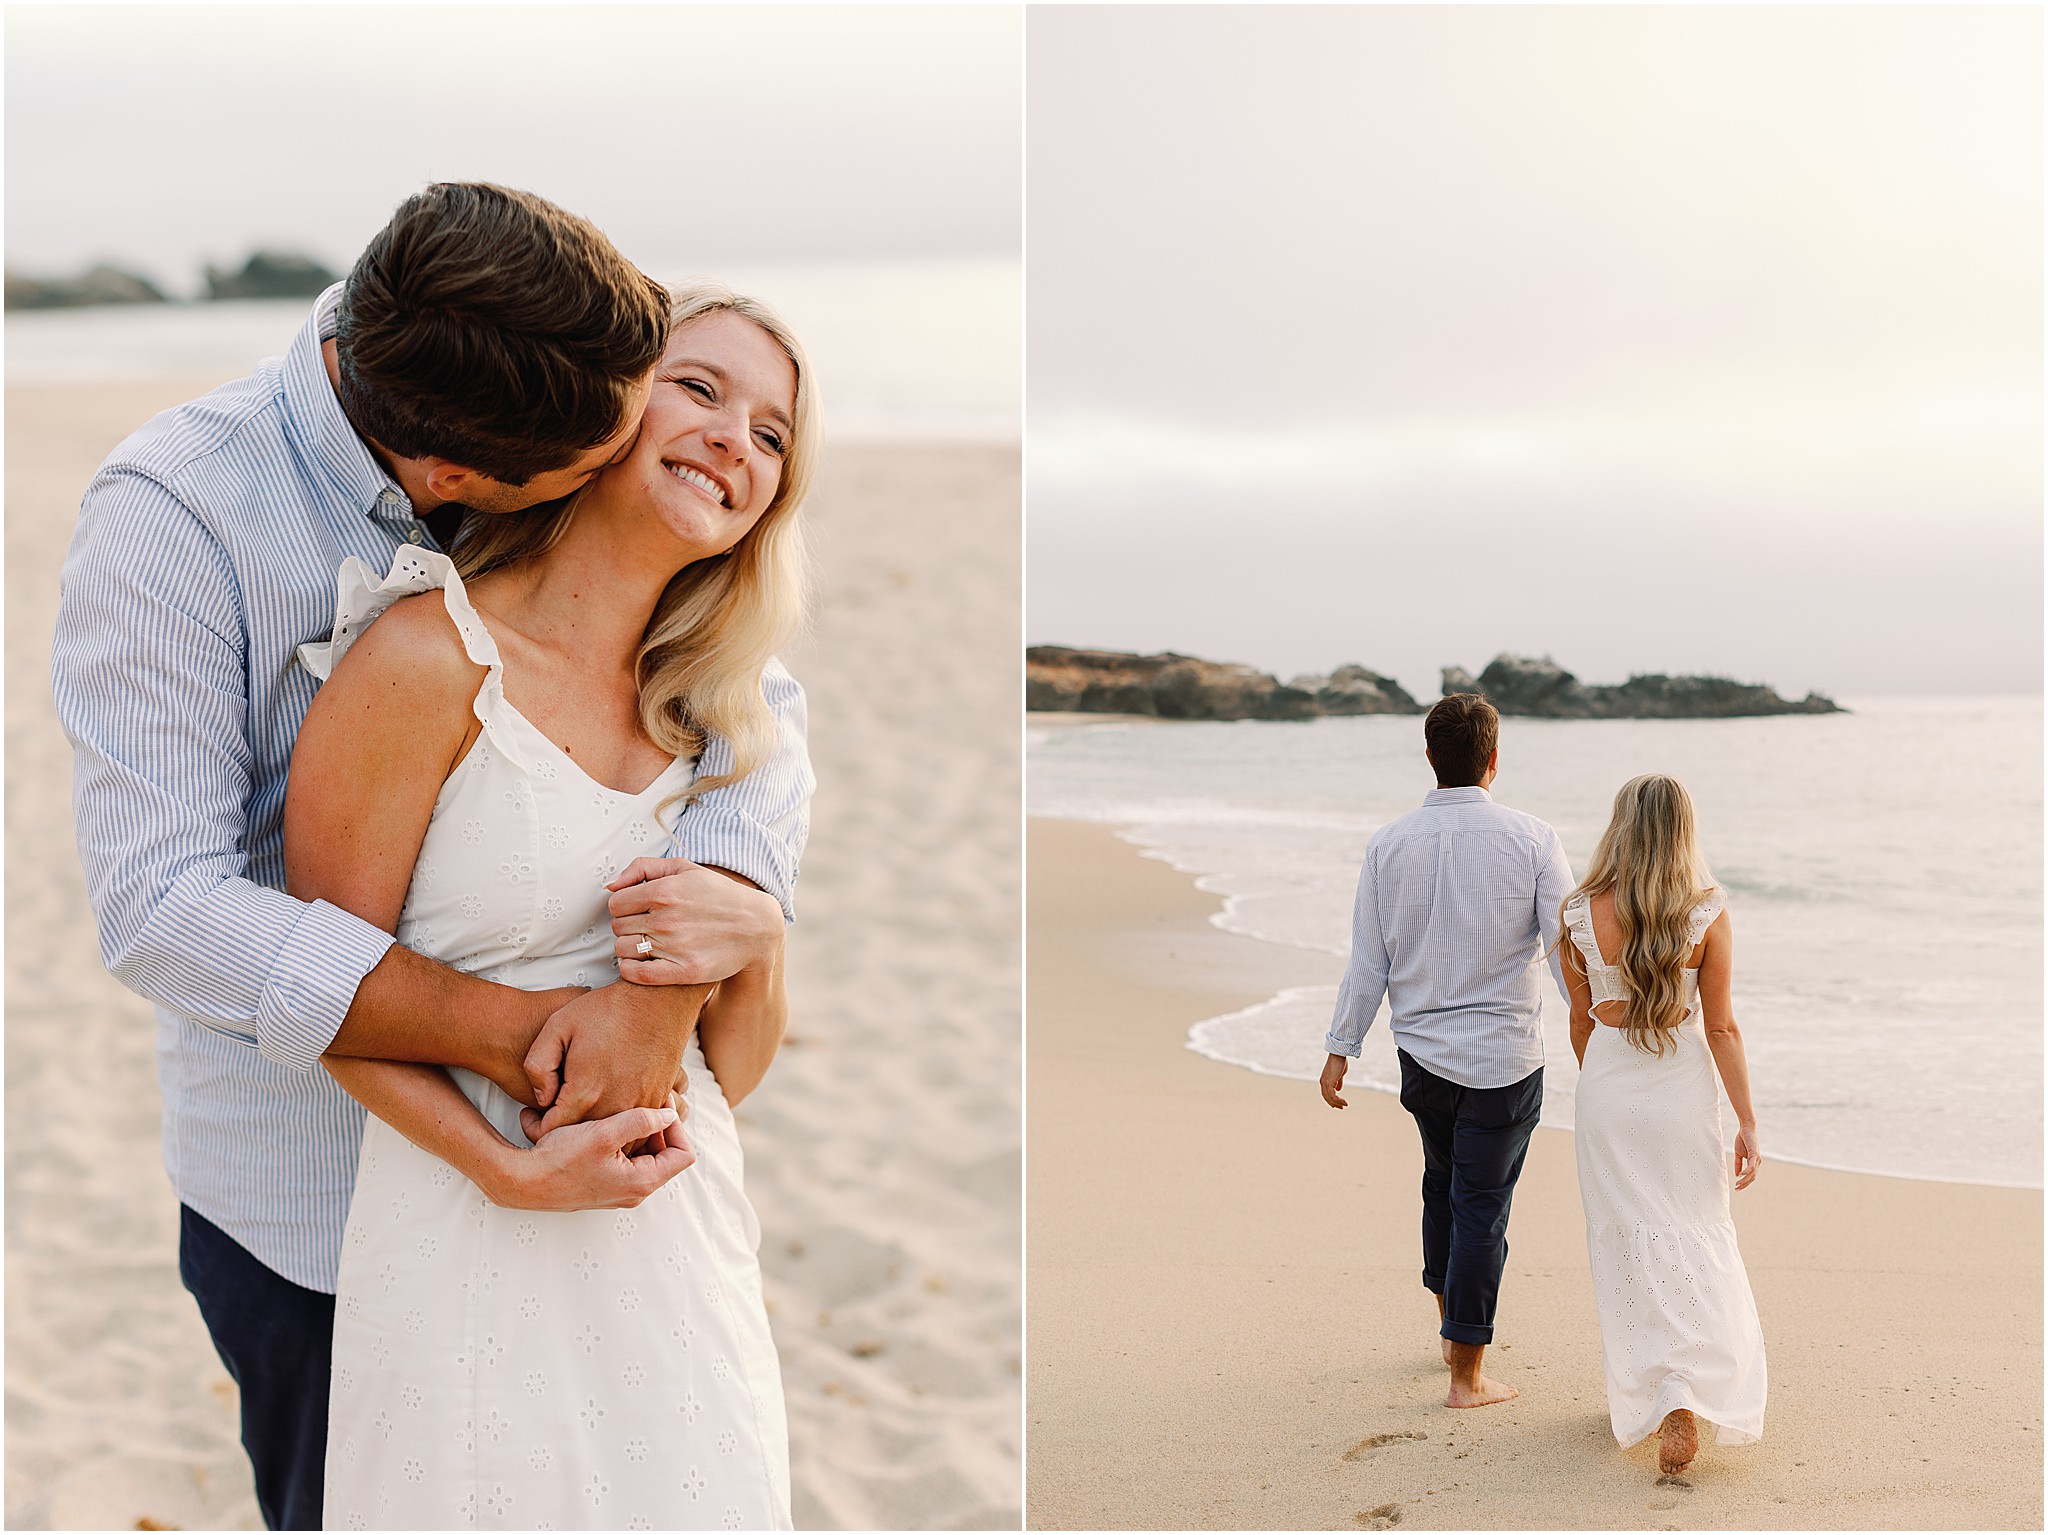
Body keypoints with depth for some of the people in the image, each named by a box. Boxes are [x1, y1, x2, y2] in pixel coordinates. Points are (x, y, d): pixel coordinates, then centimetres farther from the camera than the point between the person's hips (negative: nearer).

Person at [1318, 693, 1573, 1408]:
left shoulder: (1390, 845, -5)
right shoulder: (1531, 840, -11)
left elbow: (1368, 961, -2)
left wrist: (1340, 1049, 7)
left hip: (1422, 1049, 3)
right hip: (1504, 1054, -3)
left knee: (1443, 1186, 23)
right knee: (1481, 1207, 2)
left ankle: (1451, 1327, 37)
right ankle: (1467, 1373, 6)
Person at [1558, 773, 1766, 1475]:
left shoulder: (1581, 916, -8)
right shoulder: (1708, 916, -10)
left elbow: (1582, 1020, 3)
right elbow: (1720, 1027, -9)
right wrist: (1747, 1122, -3)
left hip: (1608, 1085, 1)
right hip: (1684, 1085, -1)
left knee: (1624, 1246, 13)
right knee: (1694, 1245, 7)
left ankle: (1638, 1397, 25)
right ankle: (1686, 1396, -11)